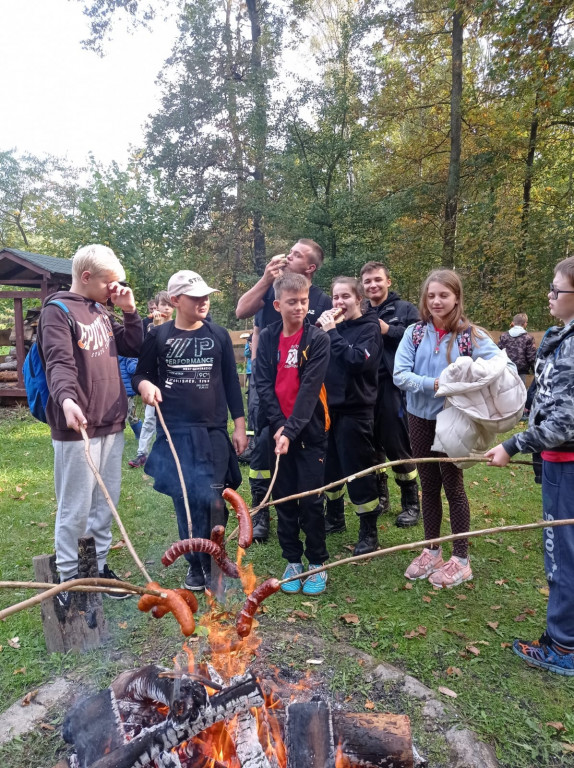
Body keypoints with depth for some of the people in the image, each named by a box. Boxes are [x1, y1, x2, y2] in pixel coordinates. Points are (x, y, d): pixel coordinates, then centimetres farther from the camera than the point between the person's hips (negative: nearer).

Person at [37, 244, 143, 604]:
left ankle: (99, 567, 30)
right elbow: (59, 362, -22)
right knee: (76, 508, 2)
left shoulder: (101, 312, 16)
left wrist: (130, 311, 6)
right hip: (78, 427, -7)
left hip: (112, 424, 7)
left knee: (106, 502, 15)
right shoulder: (58, 310, -7)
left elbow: (135, 348, 17)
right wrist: (66, 400, -40)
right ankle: (68, 579, 17)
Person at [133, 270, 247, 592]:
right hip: (174, 431, 0)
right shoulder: (159, 335, 2)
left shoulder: (219, 335, 4)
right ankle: (196, 564, 23)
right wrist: (146, 385, -15)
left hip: (213, 430, 0)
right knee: (184, 500, 6)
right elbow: (141, 374, 9)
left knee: (209, 499, -4)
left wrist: (239, 426, 5)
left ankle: (212, 563, 17)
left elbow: (232, 382, 7)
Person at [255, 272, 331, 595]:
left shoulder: (318, 339, -7)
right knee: (284, 498, 10)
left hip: (310, 431, -3)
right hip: (278, 431, 3)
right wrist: (278, 425, -12)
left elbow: (310, 388, -15)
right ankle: (293, 560, 26)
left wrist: (292, 429, -22)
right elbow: (263, 383, -1)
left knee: (312, 499, 3)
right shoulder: (268, 338, 4)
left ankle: (318, 563, 20)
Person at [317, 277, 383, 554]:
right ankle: (334, 518, 36)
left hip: (355, 410, -6)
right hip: (329, 406, 6)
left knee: (358, 471, -1)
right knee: (330, 467, 16)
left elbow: (358, 360, -22)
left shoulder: (369, 328, -5)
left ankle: (369, 532, 14)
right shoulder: (333, 325, 10)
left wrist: (332, 332, -18)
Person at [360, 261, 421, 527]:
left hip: (394, 387, -4)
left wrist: (389, 330, -14)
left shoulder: (405, 309, 3)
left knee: (397, 445, 1)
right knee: (372, 445, 12)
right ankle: (379, 496, 29)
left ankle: (411, 503, 17)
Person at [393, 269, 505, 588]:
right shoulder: (415, 332, -2)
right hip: (420, 418, 3)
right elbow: (400, 374, -10)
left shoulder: (472, 335, -9)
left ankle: (461, 560, 21)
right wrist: (433, 384, -24)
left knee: (452, 484, 5)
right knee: (429, 485, 14)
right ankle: (432, 552, 29)